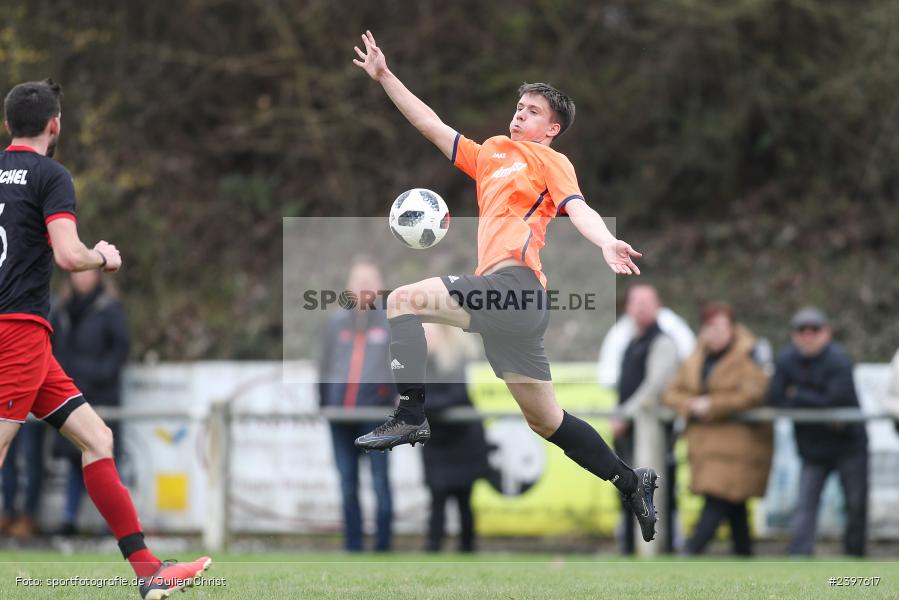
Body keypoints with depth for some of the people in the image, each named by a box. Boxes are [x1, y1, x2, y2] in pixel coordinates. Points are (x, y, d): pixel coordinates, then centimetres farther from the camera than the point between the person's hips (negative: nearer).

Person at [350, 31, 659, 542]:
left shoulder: (550, 161, 5)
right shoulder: (492, 155, 26)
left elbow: (578, 209, -13)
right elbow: (432, 126, 29)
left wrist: (607, 243, -33)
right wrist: (385, 77, 26)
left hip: (512, 282, -8)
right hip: (507, 303, 8)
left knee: (404, 300, -14)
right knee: (546, 421, 11)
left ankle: (411, 417, -24)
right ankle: (632, 482, 16)